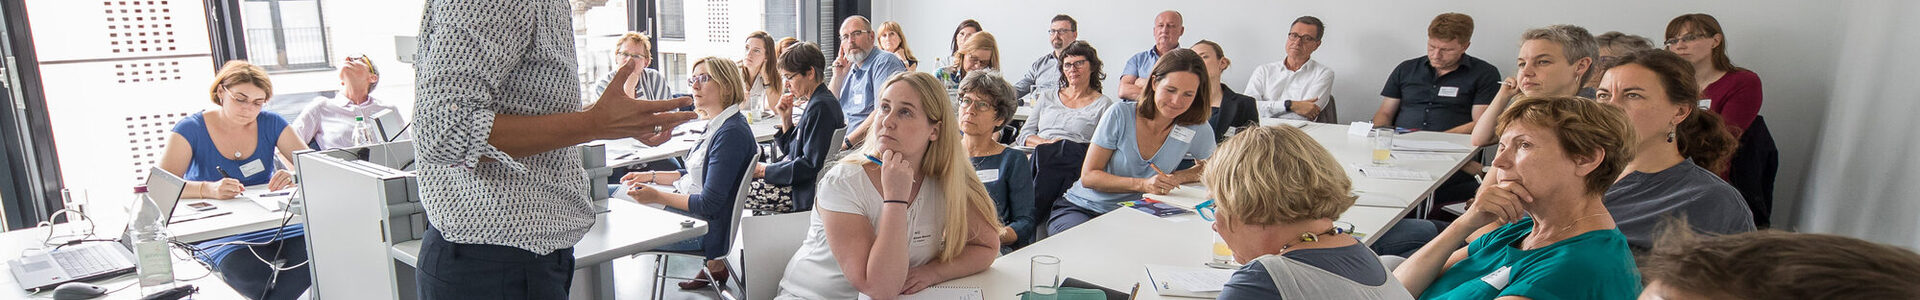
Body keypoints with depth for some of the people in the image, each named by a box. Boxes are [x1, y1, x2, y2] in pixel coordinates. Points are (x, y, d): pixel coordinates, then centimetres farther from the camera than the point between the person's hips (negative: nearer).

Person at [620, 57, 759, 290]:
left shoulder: (731, 133, -22)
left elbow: (709, 204, -23)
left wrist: (657, 197, -21)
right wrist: (651, 176, 13)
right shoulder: (717, 125, 7)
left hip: (708, 225, -9)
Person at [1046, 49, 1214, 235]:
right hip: (1080, 209, -3)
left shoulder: (1197, 130, -3)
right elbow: (1088, 177, -9)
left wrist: (1177, 177, -5)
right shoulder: (1120, 115, -9)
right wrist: (1143, 184, -24)